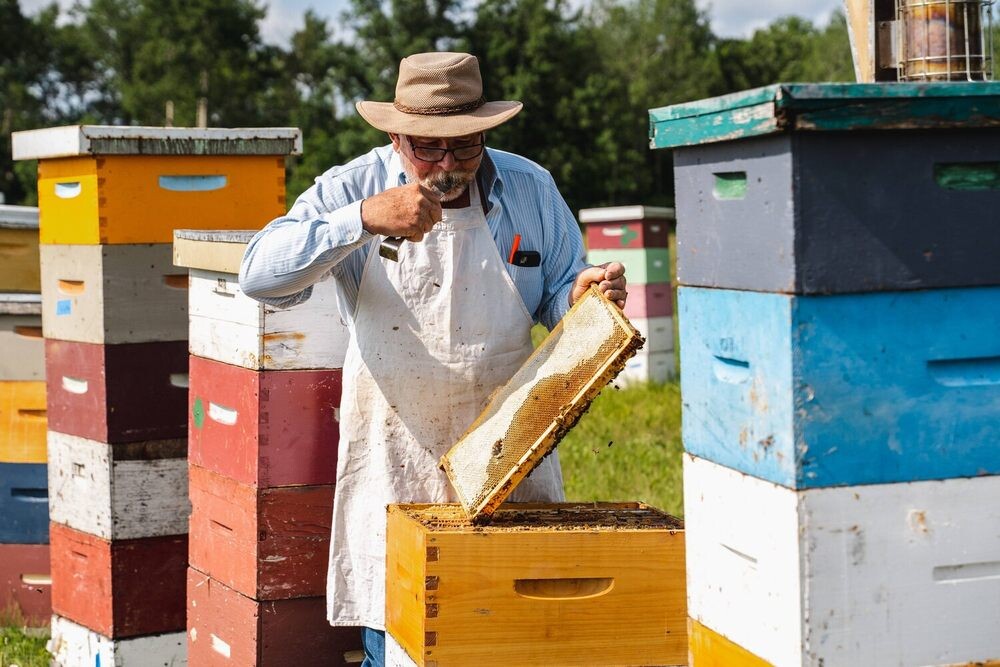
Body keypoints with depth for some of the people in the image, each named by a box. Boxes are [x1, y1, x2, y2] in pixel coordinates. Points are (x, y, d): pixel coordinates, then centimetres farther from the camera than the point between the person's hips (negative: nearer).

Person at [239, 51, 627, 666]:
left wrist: (581, 294, -14)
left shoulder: (530, 189, 0)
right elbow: (261, 275, -19)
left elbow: (555, 300, 10)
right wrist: (364, 220, -30)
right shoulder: (354, 189, -6)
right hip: (396, 466, -1)